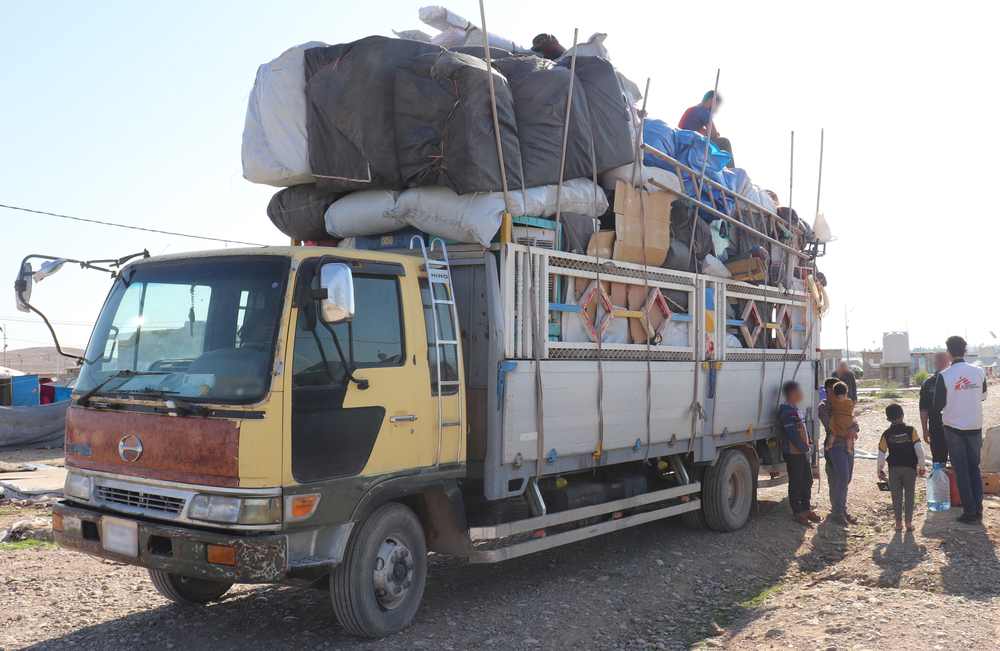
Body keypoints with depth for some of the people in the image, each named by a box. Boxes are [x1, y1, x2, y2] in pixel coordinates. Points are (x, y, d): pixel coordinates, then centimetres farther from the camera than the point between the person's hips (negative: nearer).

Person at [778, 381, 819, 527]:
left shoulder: (797, 410, 15)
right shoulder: (787, 412, -18)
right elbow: (793, 435, -22)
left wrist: (810, 443, 8)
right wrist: (805, 448, -14)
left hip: (802, 452, 10)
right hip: (793, 453, -10)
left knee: (807, 480, 15)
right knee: (796, 483, -2)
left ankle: (806, 509, 27)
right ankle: (797, 513, 5)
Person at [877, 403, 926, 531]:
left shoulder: (887, 434, 0)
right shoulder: (911, 430, -3)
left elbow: (881, 454, 1)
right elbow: (919, 449, -8)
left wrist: (880, 470, 13)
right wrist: (921, 467, 1)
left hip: (894, 469, 0)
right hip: (910, 468, 0)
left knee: (896, 496, 9)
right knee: (909, 495, 12)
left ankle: (898, 523, 10)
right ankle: (909, 522, 9)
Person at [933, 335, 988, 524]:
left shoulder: (944, 376, -15)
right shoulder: (979, 372, -3)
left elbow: (938, 404, -8)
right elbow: (983, 396, 14)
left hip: (954, 429, -3)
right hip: (975, 428, 3)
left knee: (961, 471, 4)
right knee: (975, 469, 14)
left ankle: (970, 513, 4)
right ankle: (978, 512, 13)